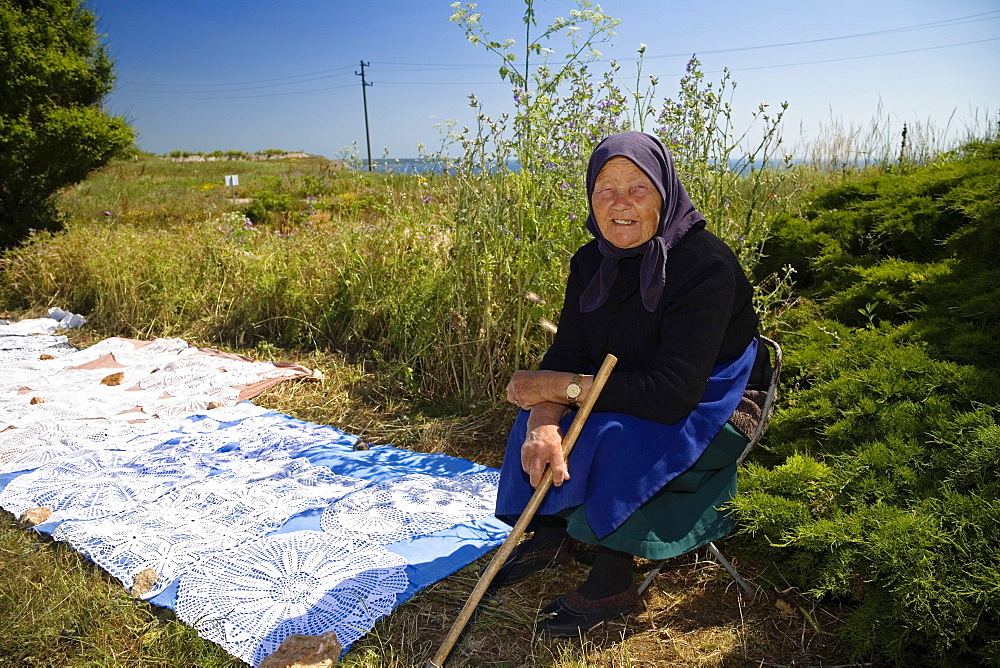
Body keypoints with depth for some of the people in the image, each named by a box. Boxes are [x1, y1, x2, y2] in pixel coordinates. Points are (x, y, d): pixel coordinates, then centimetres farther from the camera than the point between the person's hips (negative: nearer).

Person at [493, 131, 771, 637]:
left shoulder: (706, 266, -28)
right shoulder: (592, 262, -6)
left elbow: (675, 393, -34)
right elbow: (566, 354, -13)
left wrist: (561, 386, -32)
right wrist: (543, 422, -35)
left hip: (712, 409, -6)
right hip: (629, 392, 7)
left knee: (613, 435, -31)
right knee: (541, 417, -14)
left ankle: (611, 585, -12)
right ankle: (549, 535, 3)